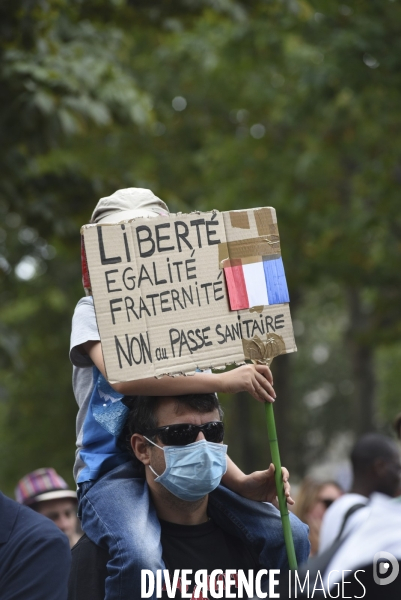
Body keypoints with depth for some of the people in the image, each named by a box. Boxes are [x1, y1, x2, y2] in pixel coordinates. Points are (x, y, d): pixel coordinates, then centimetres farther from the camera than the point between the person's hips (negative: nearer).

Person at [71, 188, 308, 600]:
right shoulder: (93, 312, 3)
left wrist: (243, 484, -4)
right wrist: (223, 381, -24)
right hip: (110, 469, -6)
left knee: (290, 538, -8)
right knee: (140, 557, -37)